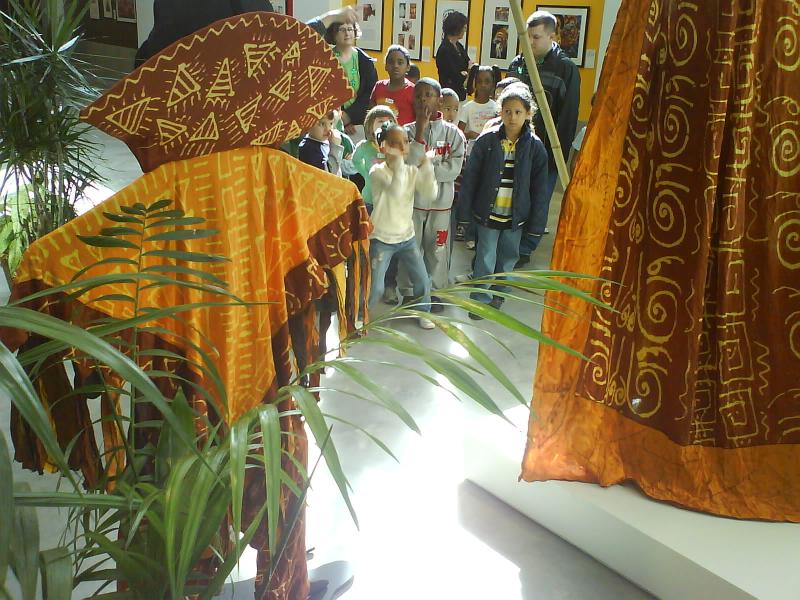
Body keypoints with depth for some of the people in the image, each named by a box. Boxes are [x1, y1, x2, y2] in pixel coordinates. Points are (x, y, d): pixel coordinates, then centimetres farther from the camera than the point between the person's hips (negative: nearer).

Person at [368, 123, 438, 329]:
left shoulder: (412, 171, 0)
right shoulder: (377, 171, -16)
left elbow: (430, 194, -14)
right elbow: (396, 190, -34)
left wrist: (427, 166, -23)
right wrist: (398, 160, -35)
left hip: (407, 237, 5)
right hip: (381, 239, -4)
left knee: (423, 281, 9)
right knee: (375, 287, -2)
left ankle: (423, 312, 34)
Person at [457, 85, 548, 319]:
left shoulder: (535, 146, -6)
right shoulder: (486, 141, -9)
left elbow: (539, 189, -2)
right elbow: (470, 179, -3)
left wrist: (535, 225, -3)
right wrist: (464, 214, -4)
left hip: (516, 216, 2)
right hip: (488, 212, -1)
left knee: (508, 258, 16)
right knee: (486, 258, 4)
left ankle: (497, 292, 39)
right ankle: (481, 299, 21)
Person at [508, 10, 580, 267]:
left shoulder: (566, 68, -8)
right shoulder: (517, 63, 7)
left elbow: (568, 117, -9)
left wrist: (559, 153, -13)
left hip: (546, 151, -4)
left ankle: (523, 250, 15)